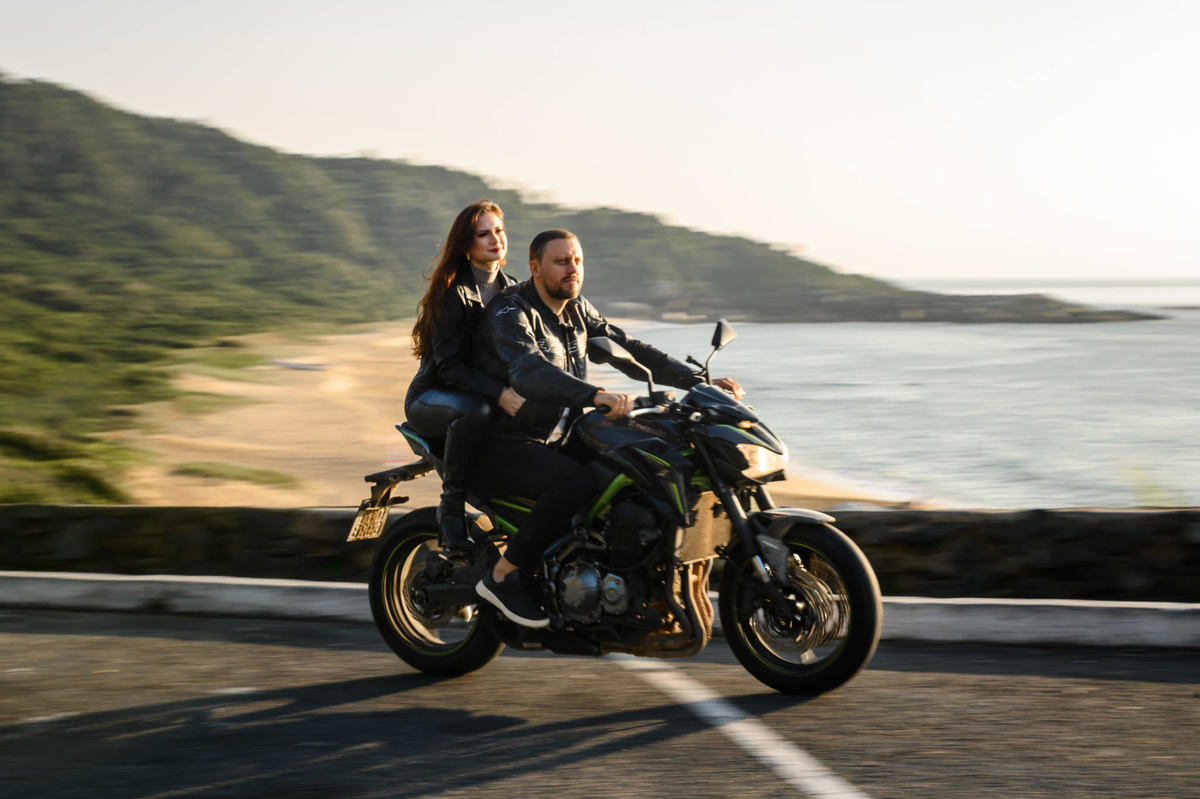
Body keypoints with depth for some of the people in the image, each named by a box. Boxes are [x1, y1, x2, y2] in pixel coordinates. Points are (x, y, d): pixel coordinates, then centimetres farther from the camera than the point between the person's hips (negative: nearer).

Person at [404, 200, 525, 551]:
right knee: (475, 410, -40)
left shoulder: (513, 290, 9)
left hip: (493, 391, 6)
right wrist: (499, 394, -37)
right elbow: (450, 365, -22)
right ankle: (451, 506, -23)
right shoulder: (452, 292, -13)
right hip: (431, 398, -6)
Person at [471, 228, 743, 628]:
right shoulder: (511, 314, -16)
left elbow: (630, 350, 12)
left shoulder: (578, 311, 11)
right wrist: (597, 395, -51)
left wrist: (699, 381, 1)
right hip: (501, 448, -9)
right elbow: (530, 373, -35)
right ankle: (505, 576, -22)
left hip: (553, 442, 9)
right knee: (577, 482, -34)